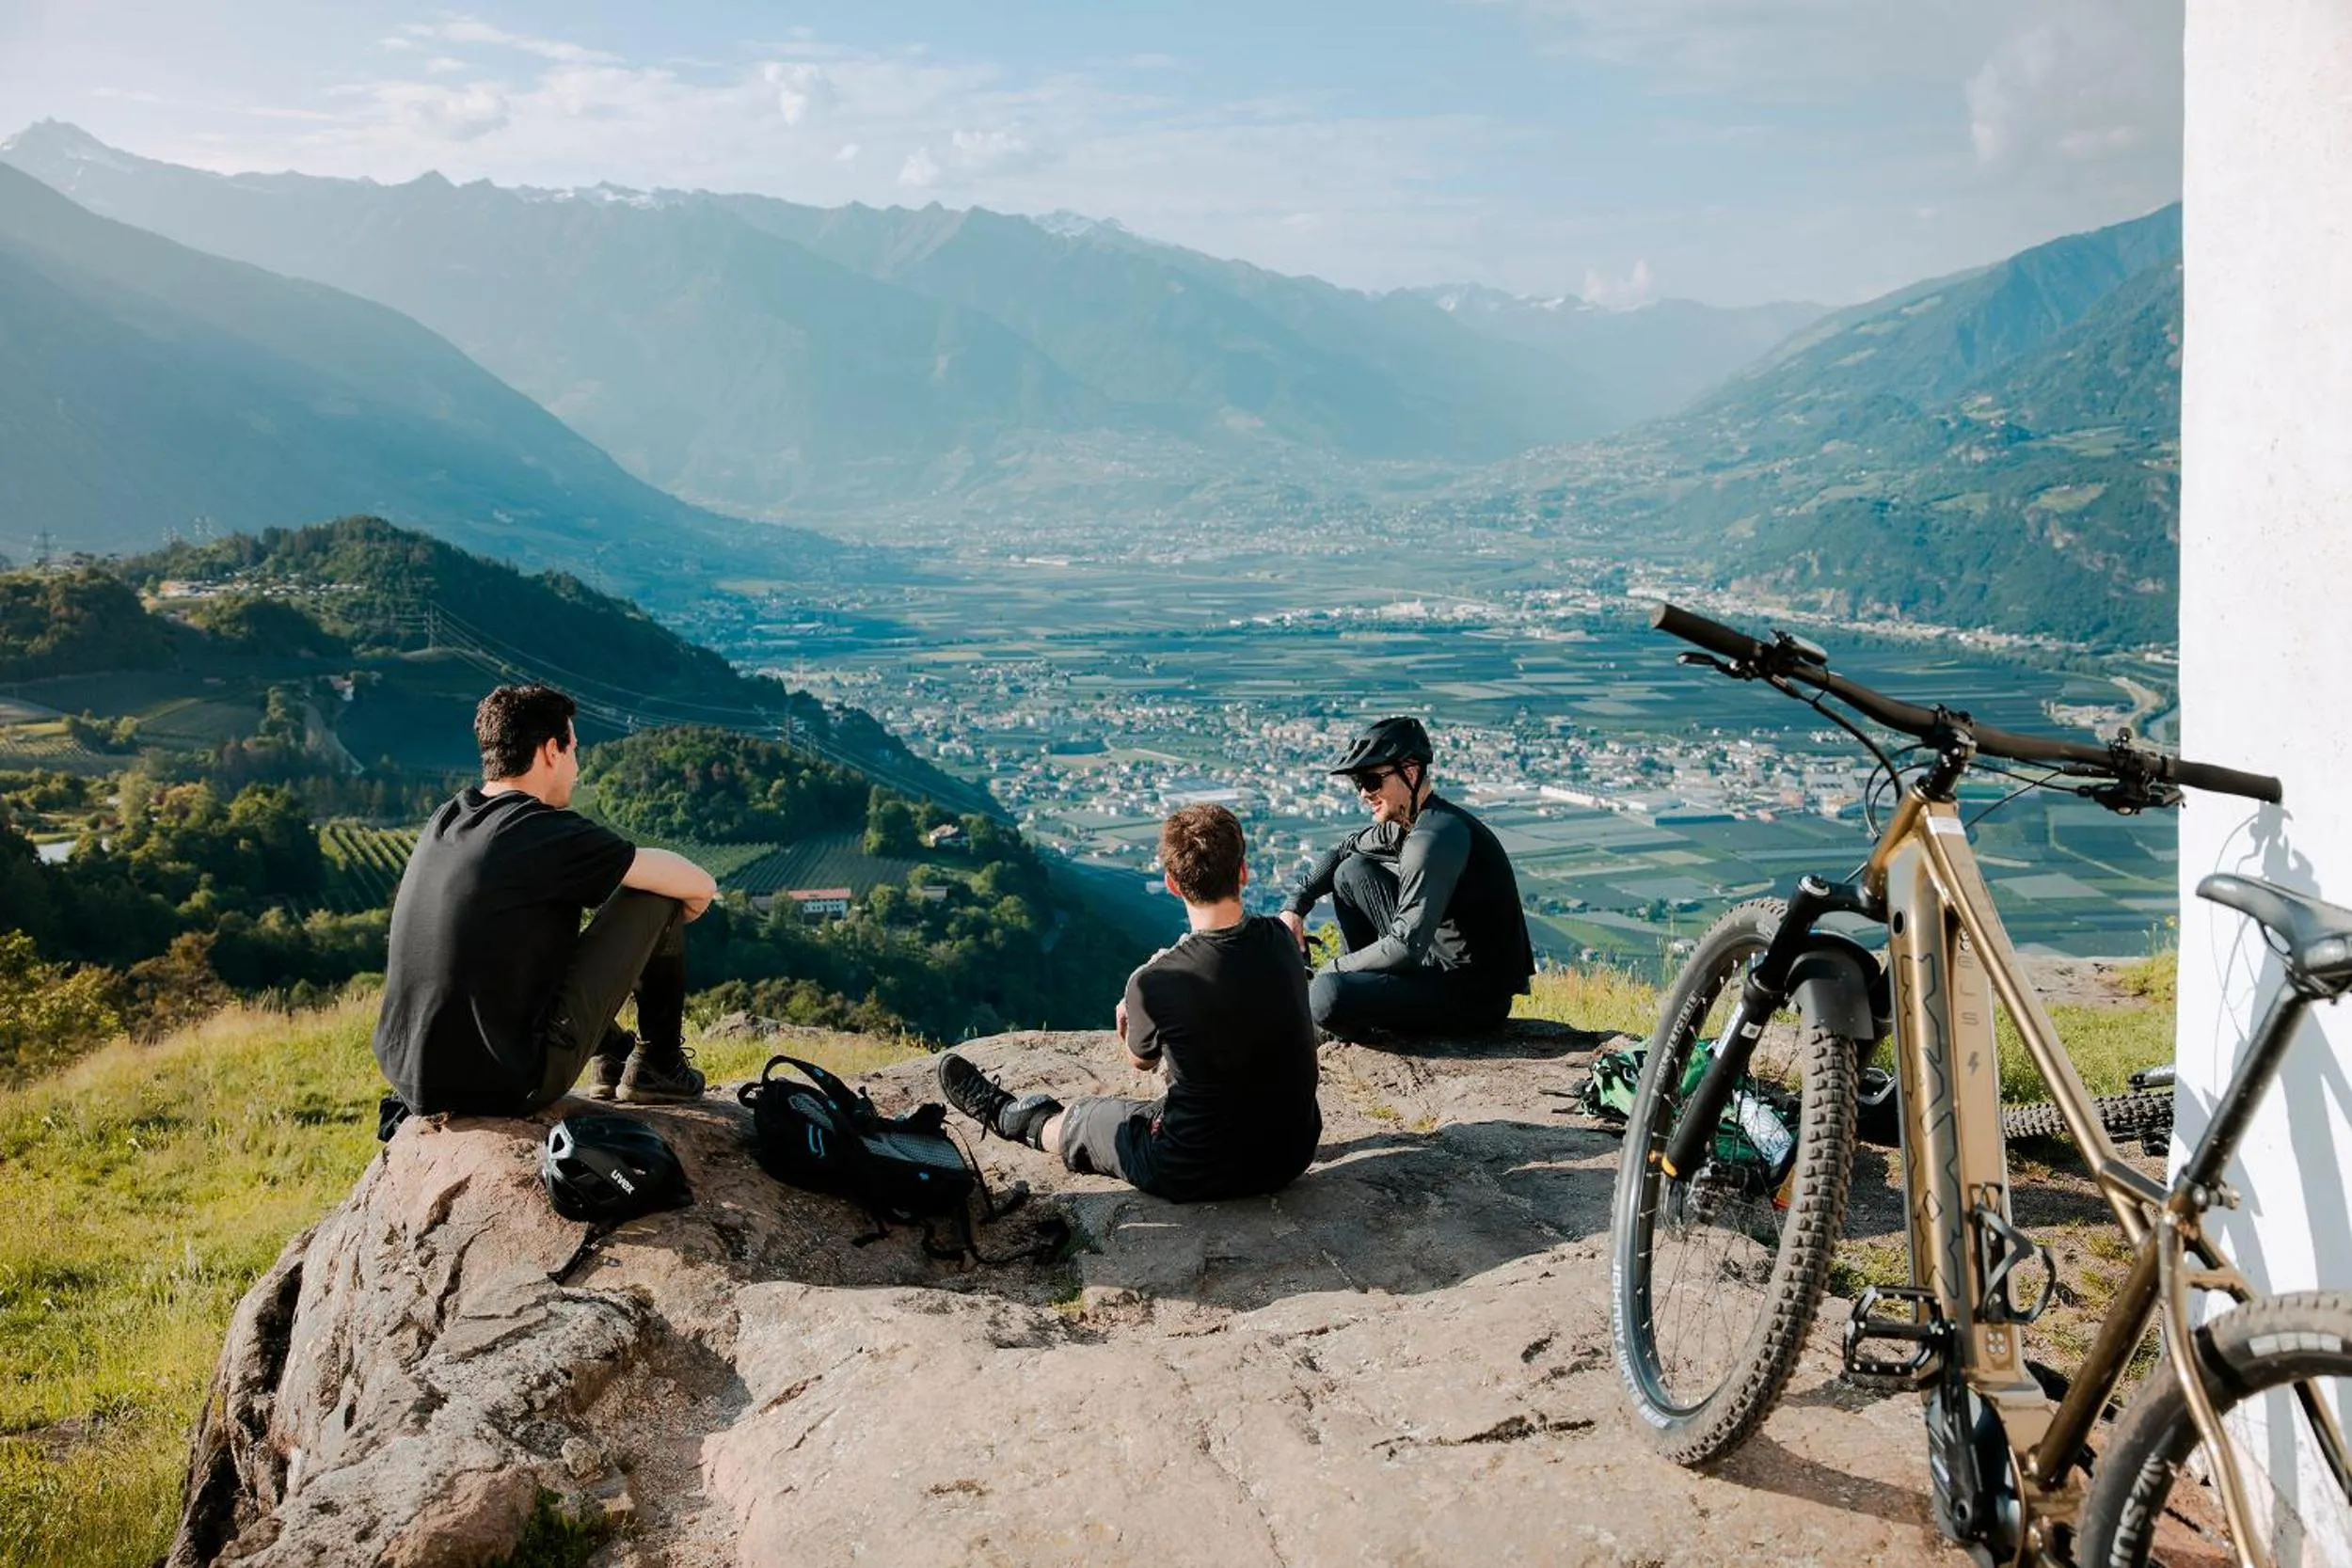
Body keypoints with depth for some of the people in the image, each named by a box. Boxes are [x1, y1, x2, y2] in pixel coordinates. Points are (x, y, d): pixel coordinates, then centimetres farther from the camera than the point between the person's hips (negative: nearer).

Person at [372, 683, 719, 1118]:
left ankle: (612, 1056, 34)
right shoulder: (549, 833, -13)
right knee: (657, 898, 1)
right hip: (513, 1086, -8)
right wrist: (670, 919, 17)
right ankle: (658, 1063, 17)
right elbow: (701, 886, -5)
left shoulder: (443, 821, 8)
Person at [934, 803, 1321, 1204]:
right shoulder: (1280, 940, -8)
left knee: (1076, 1118, 23)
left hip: (1198, 1174, -4)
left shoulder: (1155, 984, -22)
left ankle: (1005, 1115, 53)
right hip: (1295, 1153, 5)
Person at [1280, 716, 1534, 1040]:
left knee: (1326, 996, -28)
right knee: (1352, 871, 12)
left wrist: (1332, 969, -12)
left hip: (1478, 996, -10)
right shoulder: (1405, 822, 6)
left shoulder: (1433, 838, -24)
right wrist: (1295, 905, 13)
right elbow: (1347, 848, 25)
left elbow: (1405, 949, -27)